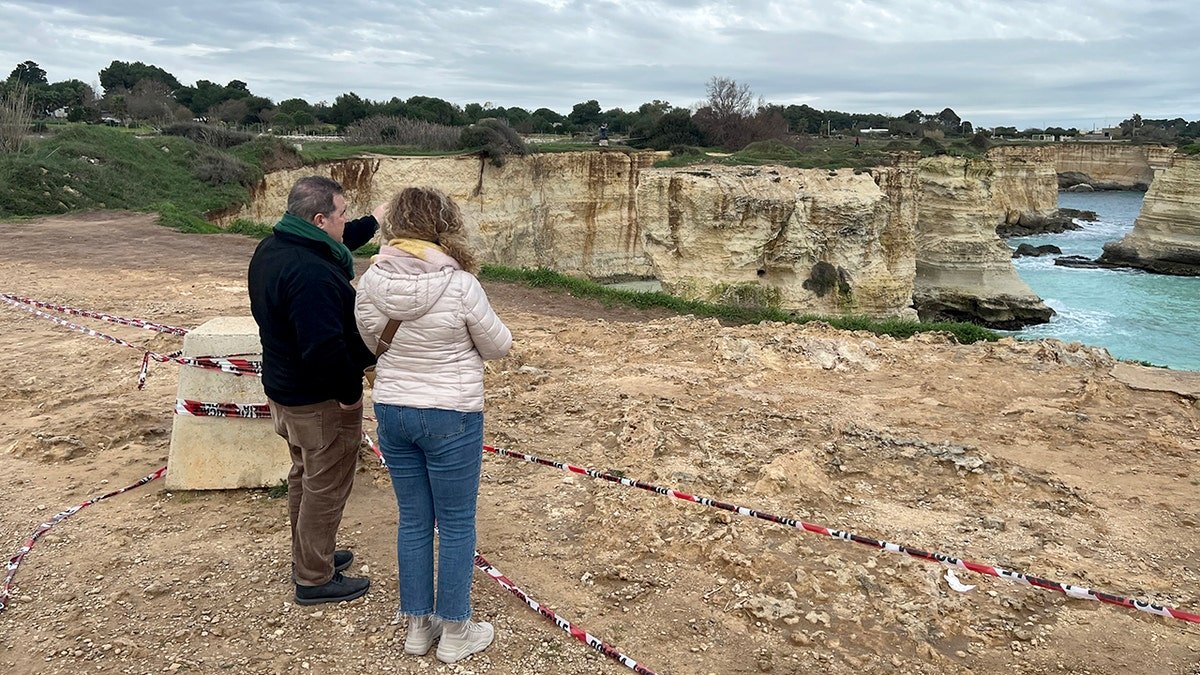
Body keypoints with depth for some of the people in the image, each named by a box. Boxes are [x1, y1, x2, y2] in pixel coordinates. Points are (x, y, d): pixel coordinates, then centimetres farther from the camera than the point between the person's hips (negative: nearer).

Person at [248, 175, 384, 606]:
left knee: (305, 477, 24)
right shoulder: (311, 275, -30)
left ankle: (309, 557, 41)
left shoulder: (271, 248, 3)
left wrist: (372, 224, 27)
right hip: (321, 400, -10)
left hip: (283, 388, 10)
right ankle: (314, 579, 20)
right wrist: (349, 392, -21)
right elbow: (325, 347, -35)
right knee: (326, 488, 5)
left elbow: (335, 245, 22)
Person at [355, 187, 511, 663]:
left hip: (392, 411, 5)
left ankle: (417, 626, 31)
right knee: (456, 526, 11)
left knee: (413, 521, 18)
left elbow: (372, 342, 8)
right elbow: (498, 346, -7)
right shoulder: (459, 284, -20)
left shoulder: (372, 280, -8)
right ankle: (455, 634, 24)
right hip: (451, 417, -4)